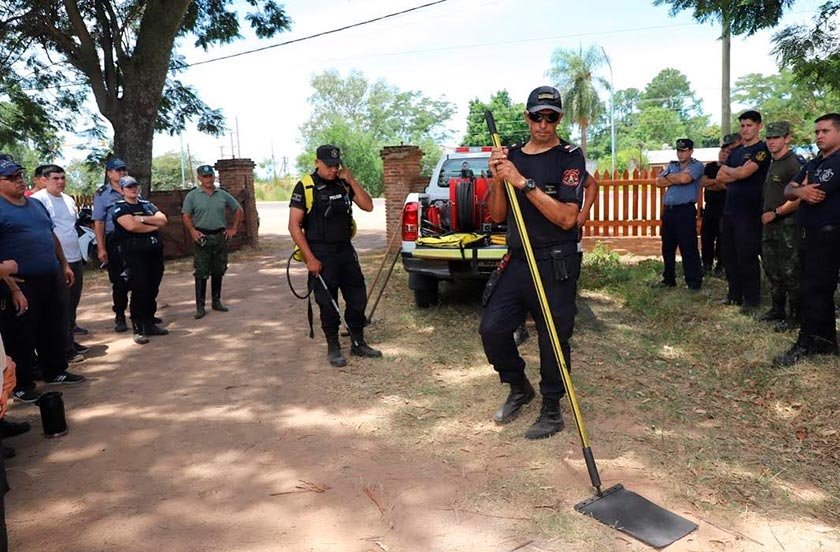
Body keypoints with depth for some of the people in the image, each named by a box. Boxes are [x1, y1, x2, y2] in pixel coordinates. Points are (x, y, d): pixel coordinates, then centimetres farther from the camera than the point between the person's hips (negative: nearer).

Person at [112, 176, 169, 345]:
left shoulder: (147, 205, 18)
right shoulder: (120, 207, 1)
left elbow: (163, 220, 3)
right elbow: (131, 226, -16)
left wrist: (143, 219, -10)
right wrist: (153, 225, -3)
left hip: (155, 250, 6)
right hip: (134, 252, -6)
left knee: (153, 289, 8)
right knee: (139, 290, -8)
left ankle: (149, 324, 18)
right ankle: (138, 329, -2)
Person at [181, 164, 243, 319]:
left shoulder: (223, 195, 7)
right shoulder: (192, 196, 0)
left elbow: (239, 210, 16)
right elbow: (186, 216, -2)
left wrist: (234, 228, 9)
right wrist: (193, 231, -17)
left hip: (220, 236, 3)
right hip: (202, 237, -3)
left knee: (218, 271, 10)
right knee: (201, 273, -5)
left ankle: (216, 301, 21)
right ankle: (200, 306, -1)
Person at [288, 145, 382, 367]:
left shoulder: (343, 184, 7)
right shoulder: (305, 187, -9)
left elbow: (368, 206, 3)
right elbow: (294, 225, -11)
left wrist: (351, 180, -6)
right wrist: (310, 259, -16)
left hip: (346, 250, 5)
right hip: (321, 254, -5)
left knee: (358, 298, 10)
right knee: (328, 304, 3)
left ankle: (358, 343, 25)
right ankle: (333, 348, 19)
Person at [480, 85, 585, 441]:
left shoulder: (570, 157, -4)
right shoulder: (511, 156, 11)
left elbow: (566, 218, -16)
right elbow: (498, 216, 10)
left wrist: (524, 183, -20)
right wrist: (498, 180, -7)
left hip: (555, 266, -5)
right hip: (516, 261, 5)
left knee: (553, 338, 2)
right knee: (491, 328, 1)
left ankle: (551, 410, 21)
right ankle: (519, 389, 26)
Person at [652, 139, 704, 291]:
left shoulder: (696, 165, -1)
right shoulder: (672, 165, 18)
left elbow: (684, 178, -19)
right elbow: (659, 182, 5)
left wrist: (669, 176, -1)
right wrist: (676, 179, -8)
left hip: (685, 211, -7)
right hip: (668, 210, 7)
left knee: (688, 248, -7)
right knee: (667, 247, 13)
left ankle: (694, 282, -1)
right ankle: (668, 279, 24)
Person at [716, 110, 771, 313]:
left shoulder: (762, 149, -5)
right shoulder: (736, 151, 17)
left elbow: (743, 173, -18)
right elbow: (720, 177, 10)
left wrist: (728, 170, 2)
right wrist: (737, 173, -8)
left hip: (749, 212, -7)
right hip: (729, 209, 7)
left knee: (747, 257, -5)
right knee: (729, 255, 11)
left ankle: (752, 300, 4)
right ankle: (734, 294, 22)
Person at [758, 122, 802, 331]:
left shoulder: (793, 163, -13)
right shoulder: (772, 164, 15)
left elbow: (799, 198, -20)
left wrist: (775, 213, -15)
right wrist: (766, 215, 11)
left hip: (788, 225, -9)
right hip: (770, 225, 9)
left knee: (790, 273, -3)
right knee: (772, 270, 15)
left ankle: (796, 316, 6)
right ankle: (777, 310, 27)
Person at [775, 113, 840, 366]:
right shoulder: (813, 164, 15)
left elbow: (815, 195, -19)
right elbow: (787, 190, 9)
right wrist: (800, 191, -15)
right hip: (812, 234, 9)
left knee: (811, 290, -8)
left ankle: (806, 344, -1)